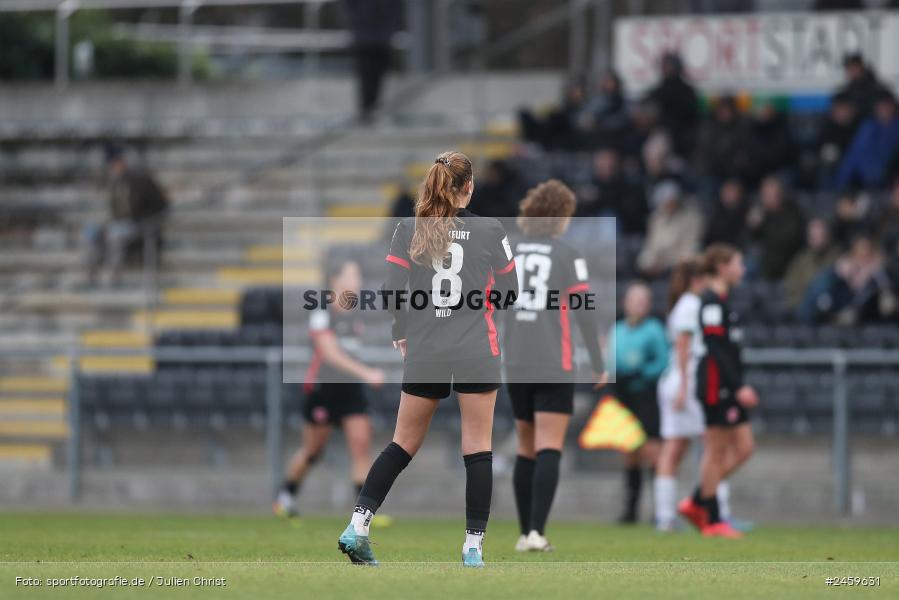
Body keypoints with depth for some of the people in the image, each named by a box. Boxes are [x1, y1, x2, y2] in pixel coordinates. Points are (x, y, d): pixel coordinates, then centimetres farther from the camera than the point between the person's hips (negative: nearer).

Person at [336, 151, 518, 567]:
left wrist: (401, 334, 13)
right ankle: (473, 546, 0)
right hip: (477, 353, -2)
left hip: (424, 355, 2)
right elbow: (509, 293, 4)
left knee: (404, 444, 13)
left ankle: (358, 526, 4)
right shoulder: (490, 231, -3)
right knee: (478, 449, 3)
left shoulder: (408, 231, 0)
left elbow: (393, 292, -3)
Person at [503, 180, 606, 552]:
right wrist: (598, 364, 1)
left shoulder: (508, 252, 7)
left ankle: (525, 534, 16)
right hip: (555, 367, -5)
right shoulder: (567, 255, -5)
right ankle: (536, 531, -18)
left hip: (516, 364, 5)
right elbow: (583, 311, -7)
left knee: (526, 450, 14)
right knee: (549, 451, -6)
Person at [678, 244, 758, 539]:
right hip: (715, 384, -10)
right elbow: (716, 350, -20)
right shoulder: (712, 302, -13)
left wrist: (741, 387, 23)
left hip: (728, 387, 10)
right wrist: (739, 387, -23)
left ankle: (696, 503, 14)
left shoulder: (722, 301, 17)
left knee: (744, 448, 7)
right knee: (716, 450, -4)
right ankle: (713, 521, 2)